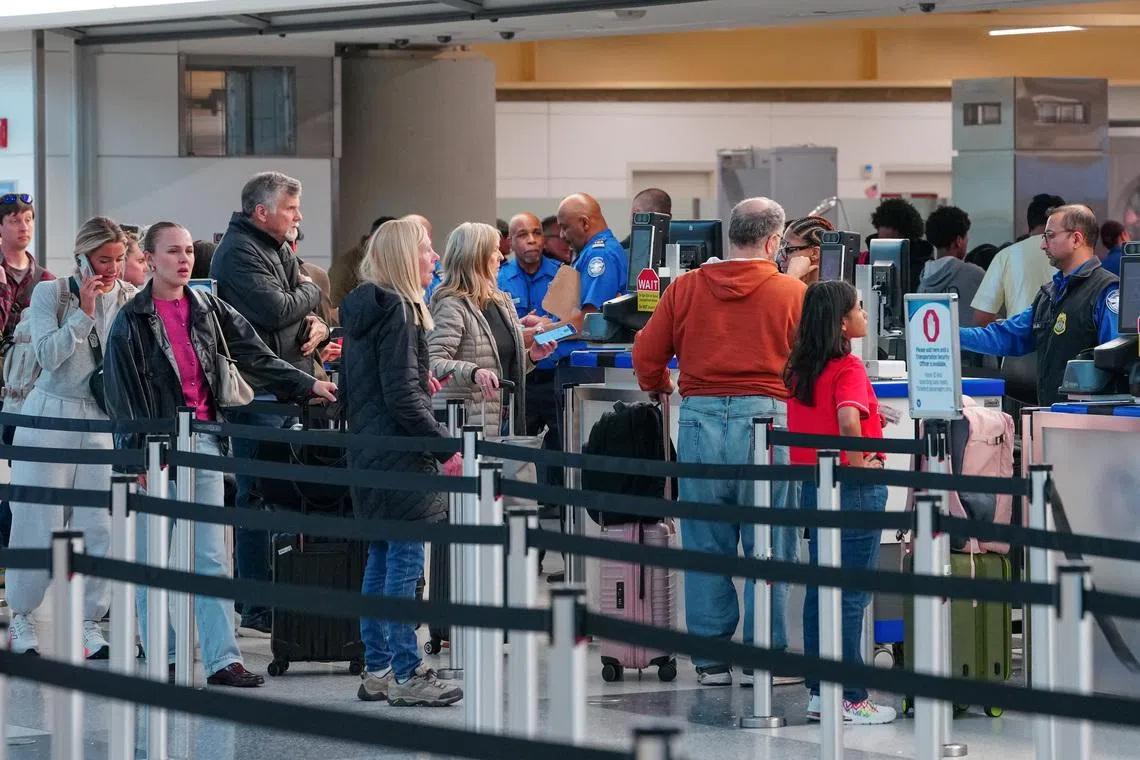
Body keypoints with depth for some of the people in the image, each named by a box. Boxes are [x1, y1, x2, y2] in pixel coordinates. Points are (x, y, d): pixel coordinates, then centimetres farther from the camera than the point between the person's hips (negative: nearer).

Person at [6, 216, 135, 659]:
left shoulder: (131, 300, 4)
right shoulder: (50, 294, -1)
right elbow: (48, 355, -13)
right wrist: (84, 311, -15)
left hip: (105, 421, 2)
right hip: (51, 418, -2)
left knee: (99, 524, -2)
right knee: (39, 522, 0)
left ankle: (89, 622, 7)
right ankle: (21, 618, 15)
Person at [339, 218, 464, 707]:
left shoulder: (363, 309, 14)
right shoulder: (398, 310, -15)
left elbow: (351, 388, 21)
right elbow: (402, 396, -20)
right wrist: (446, 446, -16)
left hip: (368, 454, 10)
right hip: (401, 458, -10)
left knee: (380, 560, 13)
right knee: (404, 563, -6)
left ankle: (377, 670, 17)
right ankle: (406, 675, -4)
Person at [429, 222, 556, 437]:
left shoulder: (502, 302, 15)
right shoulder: (452, 306, -11)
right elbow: (434, 362, -22)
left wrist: (531, 356, 6)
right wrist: (473, 372, -37)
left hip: (506, 420, 8)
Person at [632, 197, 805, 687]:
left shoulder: (685, 288, 5)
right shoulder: (792, 293, -1)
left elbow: (646, 354, 8)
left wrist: (660, 387, 28)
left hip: (700, 419, 2)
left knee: (705, 545, 9)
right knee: (768, 546, 5)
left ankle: (710, 659, 11)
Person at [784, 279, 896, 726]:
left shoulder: (800, 368, 8)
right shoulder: (847, 369, -16)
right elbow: (848, 421, -30)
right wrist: (859, 462, -17)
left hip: (812, 485, 8)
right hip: (854, 488, -8)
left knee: (820, 589, 12)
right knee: (851, 596, -3)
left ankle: (818, 693, 16)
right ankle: (850, 699, 0)